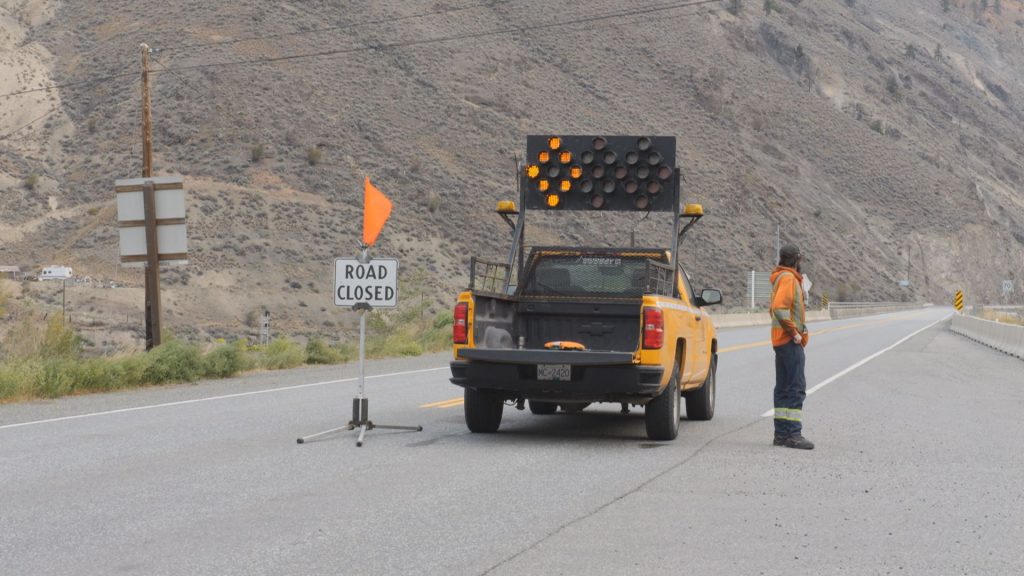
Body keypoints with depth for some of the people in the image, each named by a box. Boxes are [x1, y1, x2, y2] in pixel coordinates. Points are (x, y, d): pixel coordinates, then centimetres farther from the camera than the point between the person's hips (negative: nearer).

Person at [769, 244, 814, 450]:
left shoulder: (782, 278, 17)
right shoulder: (788, 279, -13)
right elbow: (779, 308, -26)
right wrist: (794, 332, -21)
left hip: (781, 340, 10)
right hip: (790, 341, -10)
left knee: (783, 387, 11)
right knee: (796, 387, -12)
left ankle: (781, 433, 14)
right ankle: (793, 433, -15)